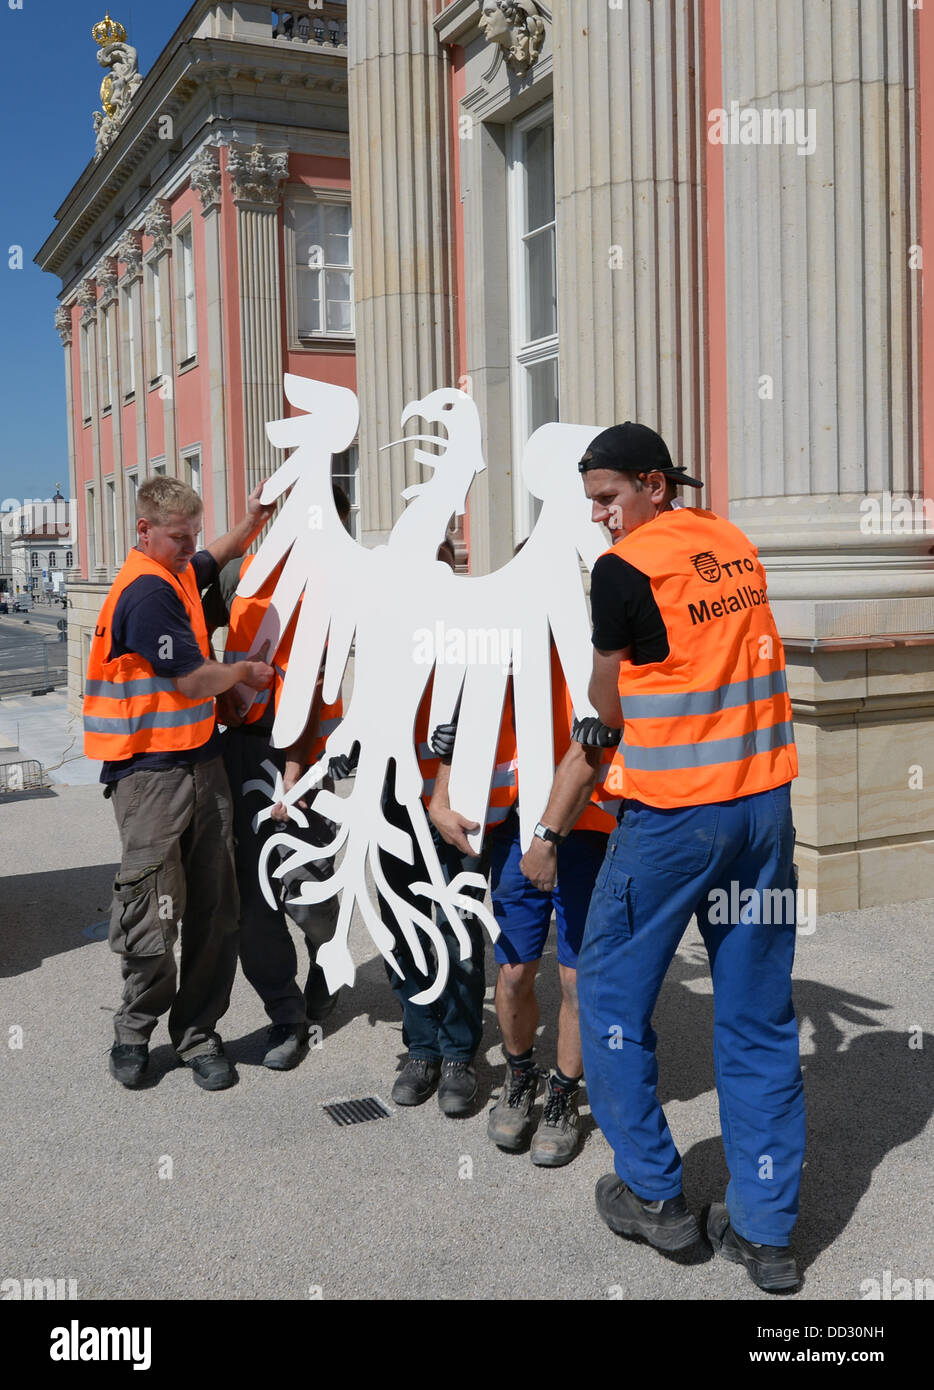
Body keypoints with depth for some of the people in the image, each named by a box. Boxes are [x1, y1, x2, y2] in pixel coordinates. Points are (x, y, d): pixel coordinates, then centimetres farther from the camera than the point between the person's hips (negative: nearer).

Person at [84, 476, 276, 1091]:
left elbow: (222, 555, 38)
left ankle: (198, 1032, 17)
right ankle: (136, 1029, 20)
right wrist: (247, 671, 3)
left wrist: (254, 519, 18)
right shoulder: (147, 591, -15)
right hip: (150, 770, -8)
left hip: (201, 761, 9)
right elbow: (194, 680, -17)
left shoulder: (178, 573, 15)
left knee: (214, 911, 6)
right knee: (152, 917, -2)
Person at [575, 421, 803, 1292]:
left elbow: (606, 706, -1)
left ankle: (653, 1195, 20)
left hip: (672, 816, -6)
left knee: (612, 993, 12)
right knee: (758, 1015, 10)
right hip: (764, 801, 6)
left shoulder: (624, 569, -10)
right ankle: (765, 1231, 18)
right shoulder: (736, 545, 8)